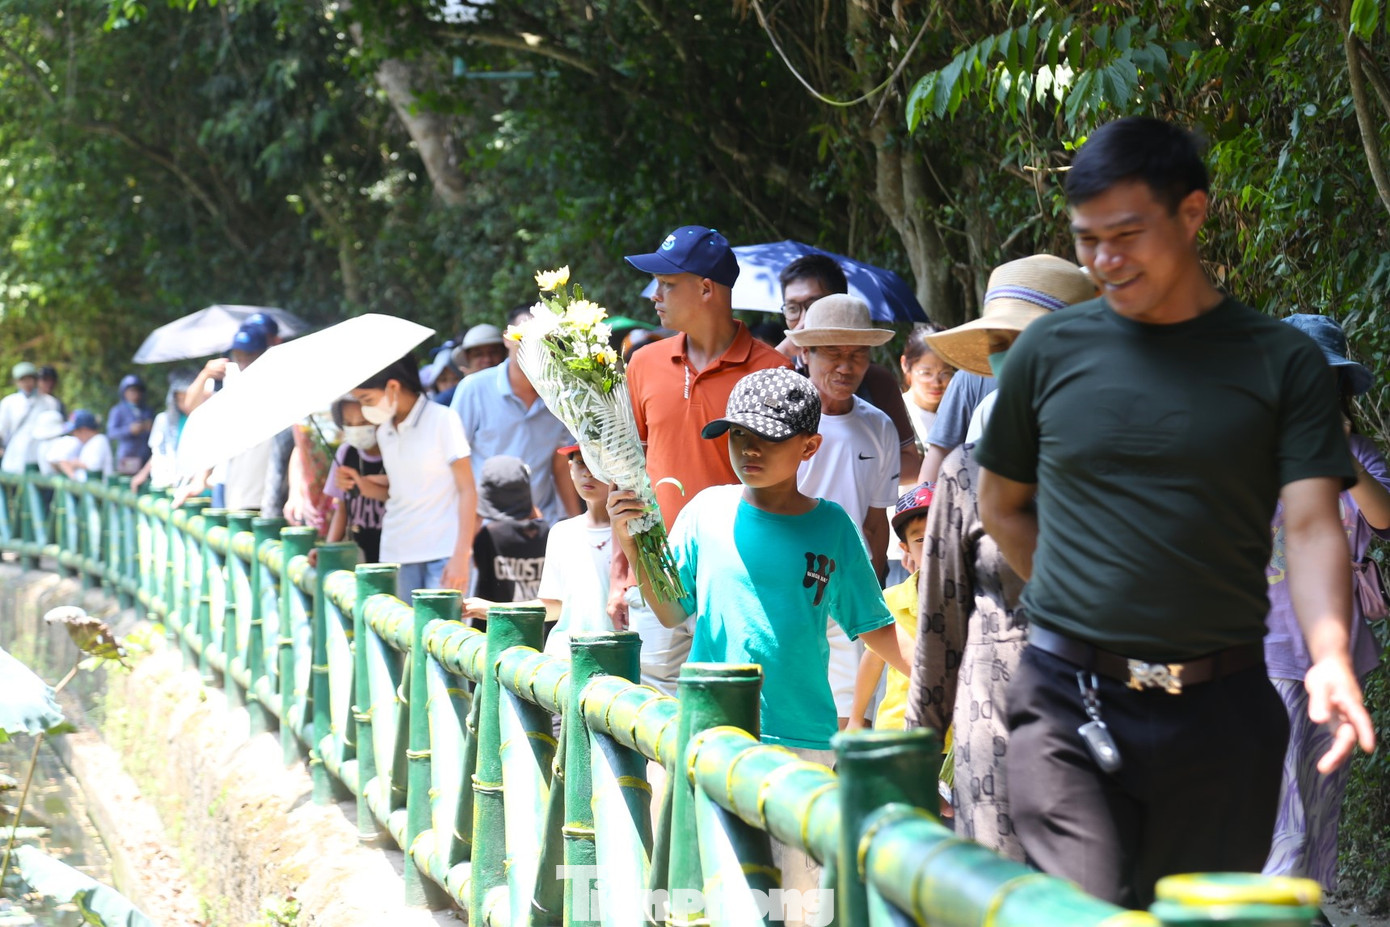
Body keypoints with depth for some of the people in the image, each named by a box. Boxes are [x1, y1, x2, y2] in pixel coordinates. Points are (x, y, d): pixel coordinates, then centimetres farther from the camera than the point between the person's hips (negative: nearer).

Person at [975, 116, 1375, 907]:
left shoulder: (1282, 361, 2)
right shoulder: (1051, 351, 5)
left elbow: (1313, 526, -6)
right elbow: (1001, 504, 18)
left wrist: (1330, 655, -24)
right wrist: (1086, 602, 6)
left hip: (1221, 712, 1)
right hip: (1068, 698, 0)